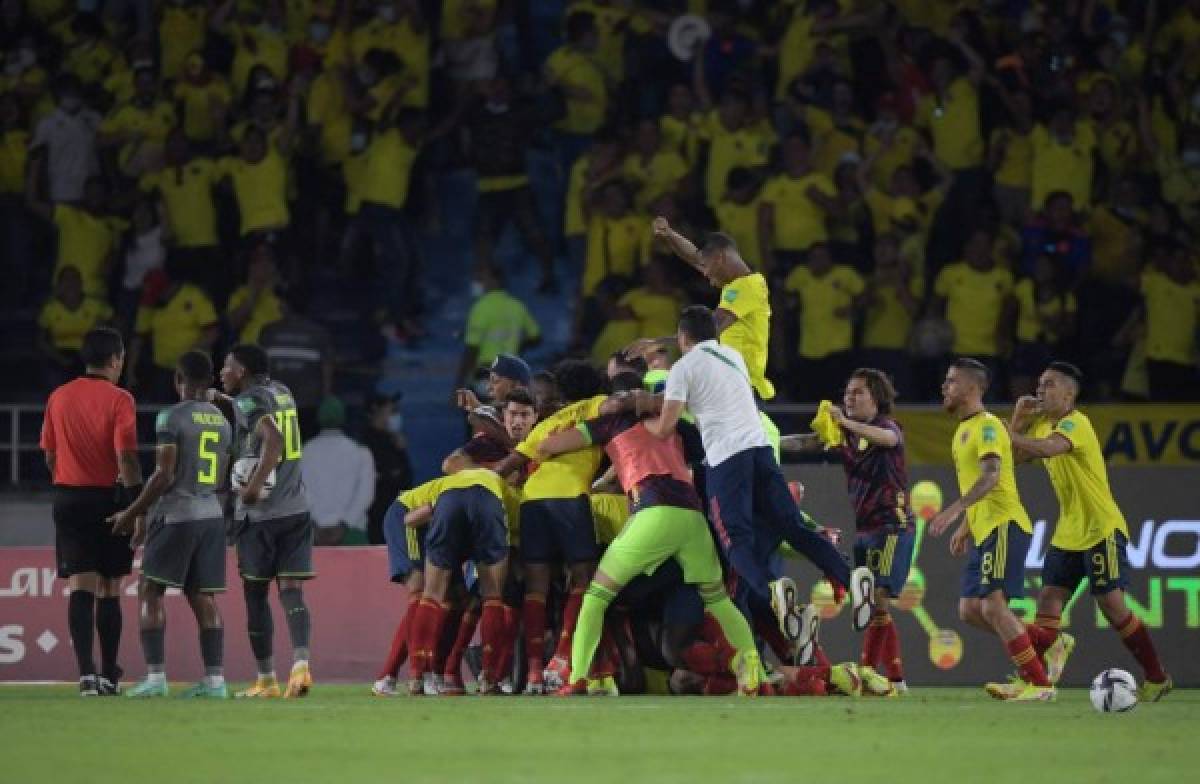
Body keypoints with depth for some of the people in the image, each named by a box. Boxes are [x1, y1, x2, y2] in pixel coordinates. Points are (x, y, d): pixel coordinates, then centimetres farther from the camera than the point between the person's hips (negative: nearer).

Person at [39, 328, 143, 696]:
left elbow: (49, 455, 12)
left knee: (81, 588, -3)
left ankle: (86, 671, -17)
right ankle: (109, 676, 14)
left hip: (68, 499, 3)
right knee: (109, 590, 8)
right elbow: (126, 458, -15)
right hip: (107, 498, -3)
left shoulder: (59, 398, 6)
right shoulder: (118, 399, -9)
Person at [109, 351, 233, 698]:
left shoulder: (171, 418, -10)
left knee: (150, 591, 1)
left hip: (176, 513, -6)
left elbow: (164, 476, -14)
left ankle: (155, 675, -8)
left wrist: (132, 512, -4)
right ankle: (215, 678, 2)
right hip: (212, 514, 6)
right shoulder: (223, 422, 12)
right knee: (203, 597, 7)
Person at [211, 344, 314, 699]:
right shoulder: (282, 393, 13)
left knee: (256, 593, 5)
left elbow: (273, 439, -24)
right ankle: (301, 663, -21)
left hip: (260, 513, -6)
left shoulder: (248, 401, -10)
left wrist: (255, 485, -22)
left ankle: (266, 679, 8)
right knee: (292, 591, 0)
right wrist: (222, 401, 19)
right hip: (296, 509, 6)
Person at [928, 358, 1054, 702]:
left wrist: (954, 510, -35)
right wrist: (965, 528, 24)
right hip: (983, 531, 10)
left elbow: (991, 476, -25)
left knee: (992, 606, -16)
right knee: (969, 610, 7)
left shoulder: (987, 426, -11)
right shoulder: (963, 430, 20)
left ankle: (1039, 684, -14)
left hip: (1003, 526, -10)